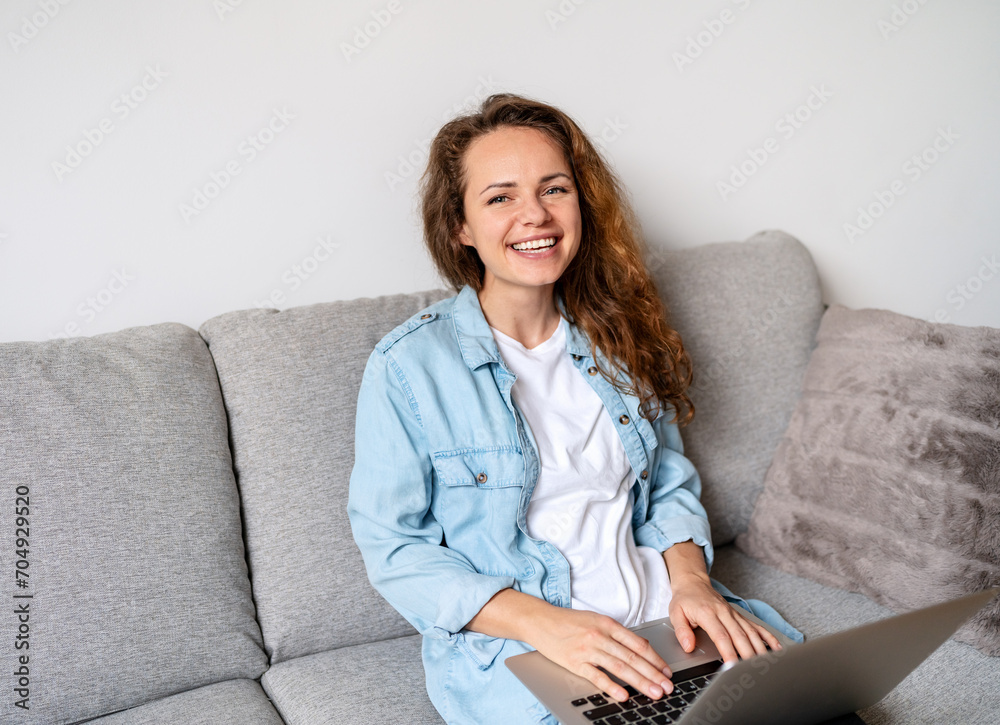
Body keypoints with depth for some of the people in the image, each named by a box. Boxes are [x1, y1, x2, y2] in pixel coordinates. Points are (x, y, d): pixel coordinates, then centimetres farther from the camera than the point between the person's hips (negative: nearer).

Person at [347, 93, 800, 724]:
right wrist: (543, 623, -19)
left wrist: (690, 580, -5)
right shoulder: (408, 365, -7)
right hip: (512, 649, -4)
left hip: (659, 619, 4)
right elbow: (393, 547, -7)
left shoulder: (620, 339, 8)